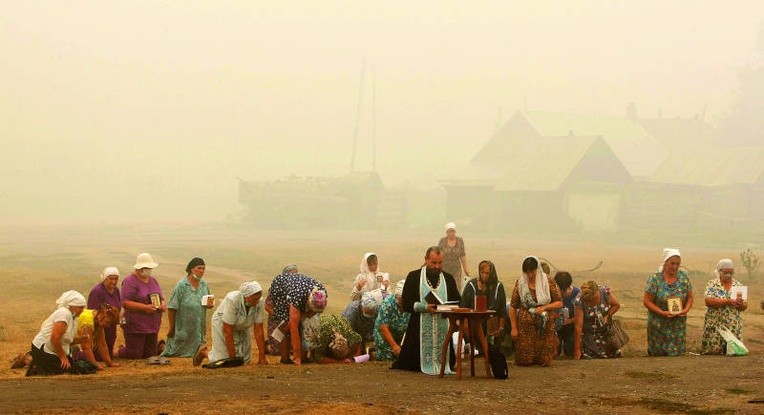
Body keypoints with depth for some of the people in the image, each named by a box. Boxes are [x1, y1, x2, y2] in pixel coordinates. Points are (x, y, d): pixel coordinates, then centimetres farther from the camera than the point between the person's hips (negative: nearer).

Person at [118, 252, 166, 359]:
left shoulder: (153, 280, 15)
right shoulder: (130, 281, -9)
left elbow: (161, 298, 22)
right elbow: (125, 303, -17)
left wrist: (163, 304, -3)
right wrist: (145, 307, -23)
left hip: (153, 326, 7)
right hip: (135, 326, -7)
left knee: (150, 354, 10)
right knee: (134, 355, -6)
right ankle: (116, 352, 24)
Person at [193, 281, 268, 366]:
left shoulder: (259, 303, -23)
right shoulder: (232, 300, -36)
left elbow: (258, 331, -18)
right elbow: (228, 331, -33)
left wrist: (262, 357, -21)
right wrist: (232, 357, -32)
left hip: (242, 329, 5)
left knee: (245, 361, 3)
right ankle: (203, 351, 23)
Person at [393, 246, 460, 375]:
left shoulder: (448, 279, 12)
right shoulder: (414, 277, 2)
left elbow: (457, 303, 8)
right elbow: (406, 304, -5)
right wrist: (425, 307, -19)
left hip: (443, 328, 3)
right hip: (420, 329, -3)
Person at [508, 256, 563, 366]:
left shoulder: (548, 282, -1)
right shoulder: (520, 283, 1)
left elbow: (559, 303, 2)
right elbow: (513, 307, 3)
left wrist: (544, 307, -15)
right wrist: (514, 328, -3)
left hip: (545, 326, 0)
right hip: (525, 326, 1)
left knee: (544, 361, -2)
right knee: (524, 361, -3)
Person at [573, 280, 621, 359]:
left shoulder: (605, 292, -22)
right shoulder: (579, 302, -27)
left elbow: (617, 305, -3)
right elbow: (578, 327, -25)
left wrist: (607, 316, -19)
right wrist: (577, 349, -22)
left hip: (606, 331, 2)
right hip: (589, 335, -2)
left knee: (613, 355, -1)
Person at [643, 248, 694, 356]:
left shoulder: (683, 277, 3)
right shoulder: (655, 279, -9)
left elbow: (689, 297, 11)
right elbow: (647, 301, -8)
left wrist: (686, 310, -9)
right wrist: (663, 313, -20)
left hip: (678, 326, 3)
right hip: (659, 326, -3)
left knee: (676, 354, 4)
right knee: (657, 354, 3)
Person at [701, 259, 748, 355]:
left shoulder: (738, 285, 9)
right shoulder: (712, 284, 0)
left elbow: (744, 306, 9)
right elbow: (708, 301, -15)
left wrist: (741, 304, -16)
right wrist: (727, 302, -23)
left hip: (734, 327, 3)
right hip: (715, 326, -3)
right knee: (713, 350, -8)